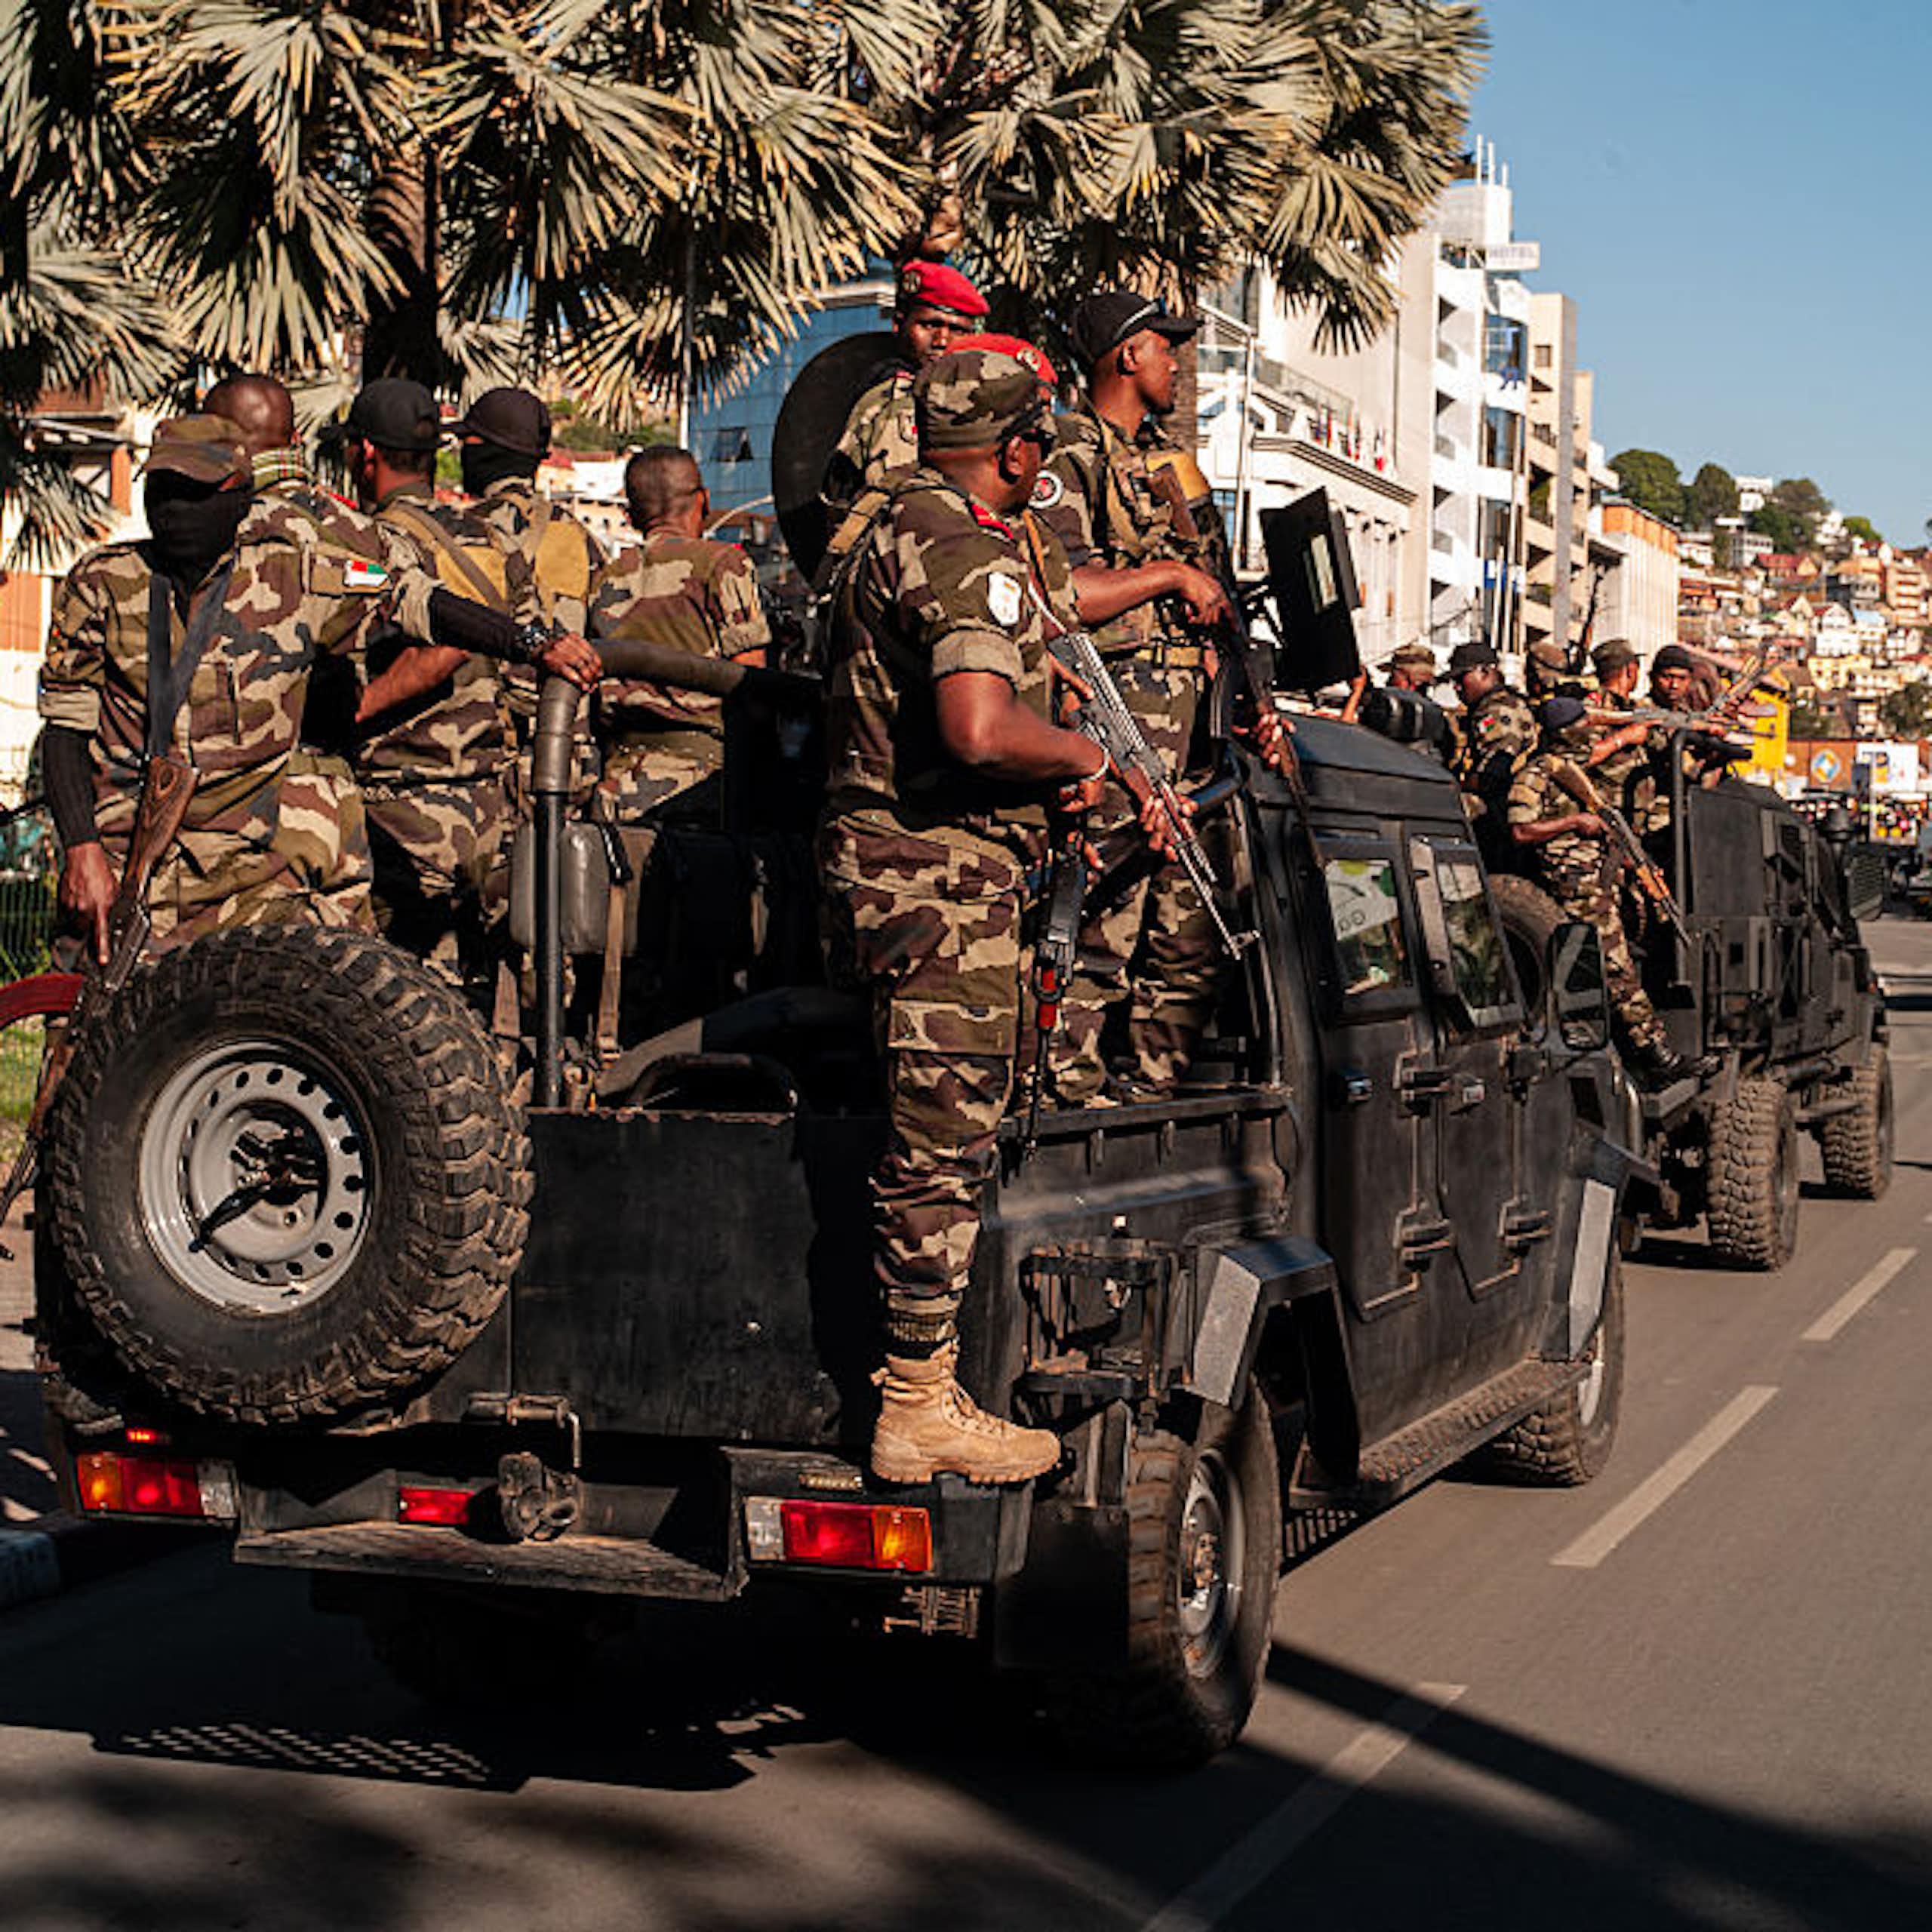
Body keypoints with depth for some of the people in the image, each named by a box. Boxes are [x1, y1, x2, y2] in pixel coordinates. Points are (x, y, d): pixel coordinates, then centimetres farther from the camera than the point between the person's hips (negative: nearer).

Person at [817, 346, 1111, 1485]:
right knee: (943, 1147, -7)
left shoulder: (900, 528, 19)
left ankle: (918, 1381, 21)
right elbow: (982, 729, -29)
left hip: (901, 868, 11)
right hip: (941, 878, -11)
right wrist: (1083, 753, -10)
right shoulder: (964, 550, -15)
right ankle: (922, 1412, -2)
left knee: (939, 1143, 15)